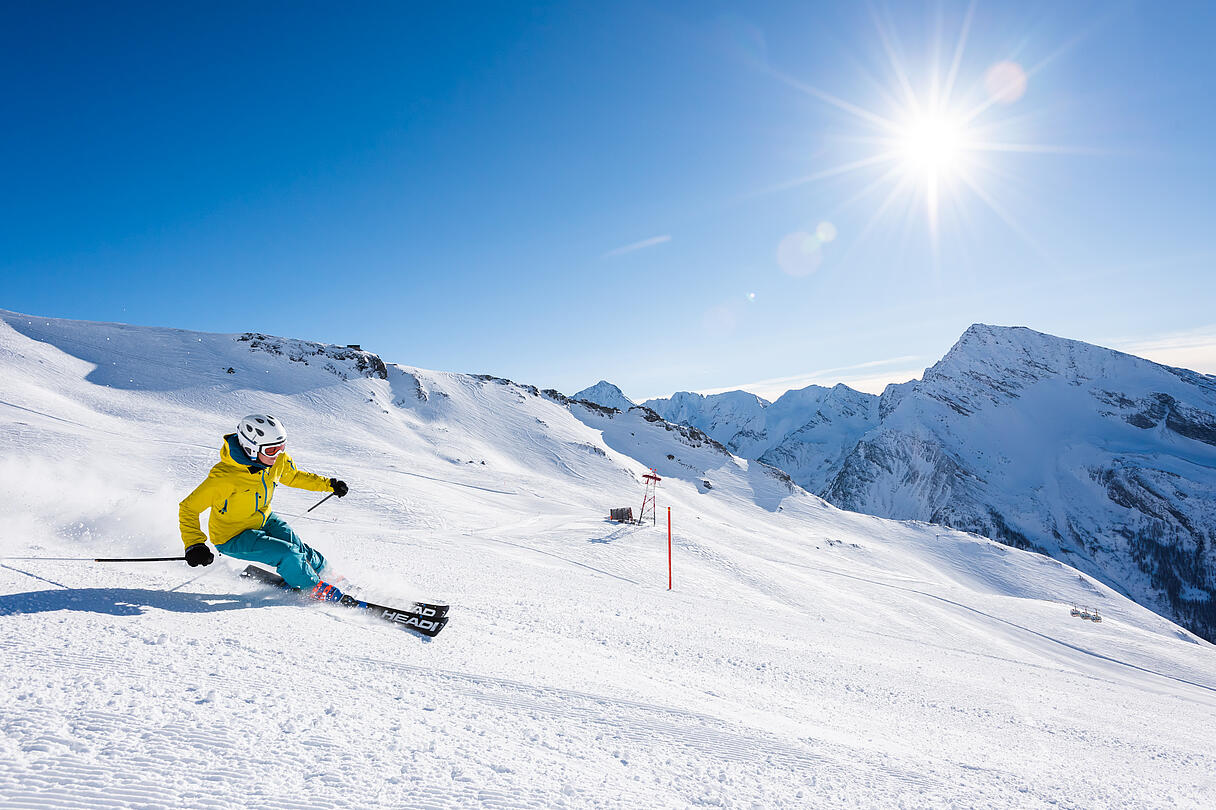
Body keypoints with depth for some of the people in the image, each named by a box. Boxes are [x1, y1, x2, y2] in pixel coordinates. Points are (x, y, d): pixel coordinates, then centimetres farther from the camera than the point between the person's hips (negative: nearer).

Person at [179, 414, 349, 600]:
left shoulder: (278, 459, -13)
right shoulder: (223, 477, -32)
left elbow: (293, 476, 10)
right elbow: (188, 508, -23)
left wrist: (328, 484, 5)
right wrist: (194, 545, -34)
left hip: (263, 520, 6)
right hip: (232, 536, -6)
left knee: (299, 550, -5)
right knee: (288, 555, -20)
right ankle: (313, 587, 5)